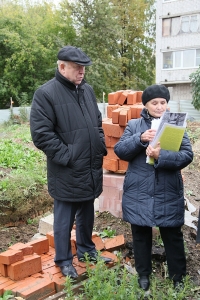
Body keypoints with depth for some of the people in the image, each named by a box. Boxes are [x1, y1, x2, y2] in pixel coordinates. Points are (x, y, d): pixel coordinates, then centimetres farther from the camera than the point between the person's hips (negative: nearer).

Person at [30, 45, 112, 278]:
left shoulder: (87, 90, 9)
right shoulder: (46, 93, -13)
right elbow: (41, 134, -18)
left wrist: (101, 147, 8)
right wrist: (67, 157, -18)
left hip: (91, 170, 7)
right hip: (66, 173, -6)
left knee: (87, 215, 21)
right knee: (64, 220, 9)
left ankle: (86, 250, 40)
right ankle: (64, 260, 28)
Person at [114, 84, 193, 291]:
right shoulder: (134, 125, 5)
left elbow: (187, 155, -10)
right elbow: (119, 150, -6)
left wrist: (161, 156, -26)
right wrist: (140, 139, -21)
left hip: (168, 193, 0)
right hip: (138, 192, 1)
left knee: (173, 236, 10)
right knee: (141, 235, 13)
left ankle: (178, 276, 29)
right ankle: (143, 274, 32)